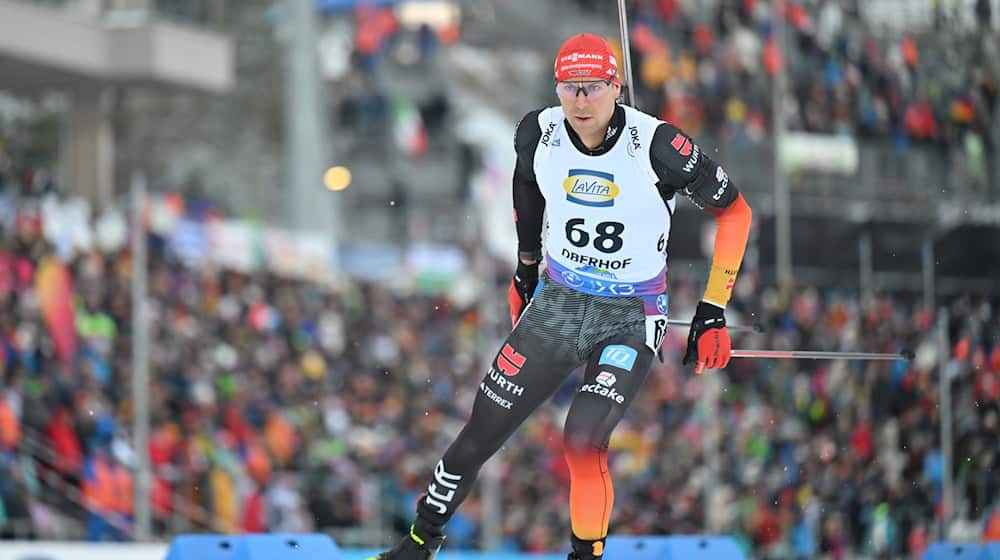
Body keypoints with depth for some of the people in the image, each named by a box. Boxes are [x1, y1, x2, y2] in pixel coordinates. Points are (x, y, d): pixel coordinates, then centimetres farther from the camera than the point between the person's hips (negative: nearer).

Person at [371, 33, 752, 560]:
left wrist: (712, 313, -11)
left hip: (631, 318, -4)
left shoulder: (656, 145, -22)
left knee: (583, 441, -25)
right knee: (480, 436, 4)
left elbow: (734, 212, -10)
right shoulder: (539, 133, -10)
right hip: (557, 301, 4)